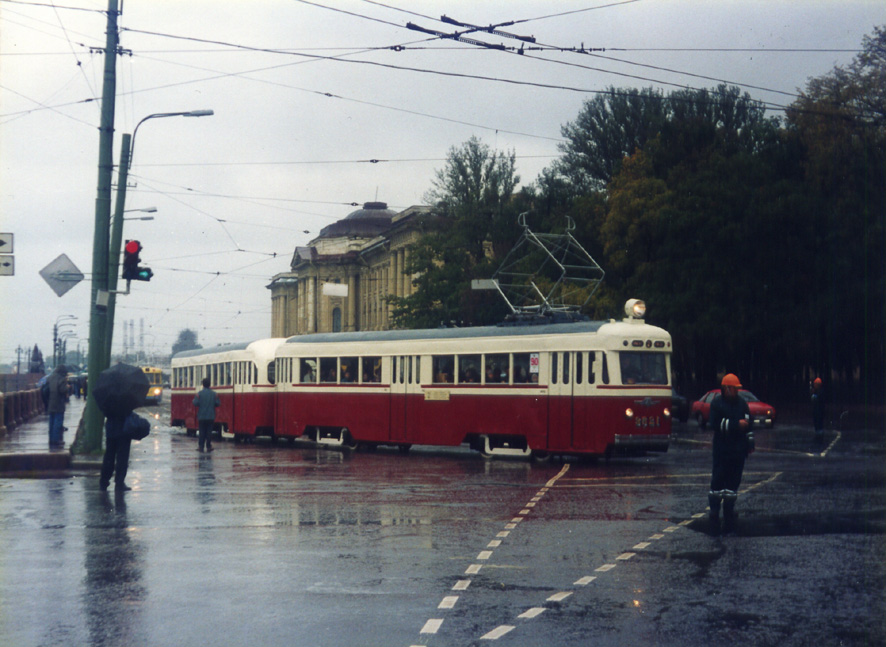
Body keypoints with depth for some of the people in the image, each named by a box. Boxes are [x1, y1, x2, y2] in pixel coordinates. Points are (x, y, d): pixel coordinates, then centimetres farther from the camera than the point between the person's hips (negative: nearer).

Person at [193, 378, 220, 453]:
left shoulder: (200, 393, -8)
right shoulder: (214, 394, -2)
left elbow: (195, 404, -11)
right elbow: (218, 404, 0)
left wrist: (194, 399, 10)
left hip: (201, 416, -1)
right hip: (211, 417, 1)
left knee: (202, 432, 5)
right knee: (209, 432, 5)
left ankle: (200, 447, 6)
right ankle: (208, 447, 5)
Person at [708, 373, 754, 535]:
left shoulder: (742, 403, 12)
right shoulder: (717, 403, -4)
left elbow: (748, 423, 18)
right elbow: (716, 424, -16)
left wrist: (750, 444, 14)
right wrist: (737, 424, -18)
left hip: (738, 450, 5)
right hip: (721, 451, -5)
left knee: (733, 483, 7)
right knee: (717, 483, -7)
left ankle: (729, 524, 13)